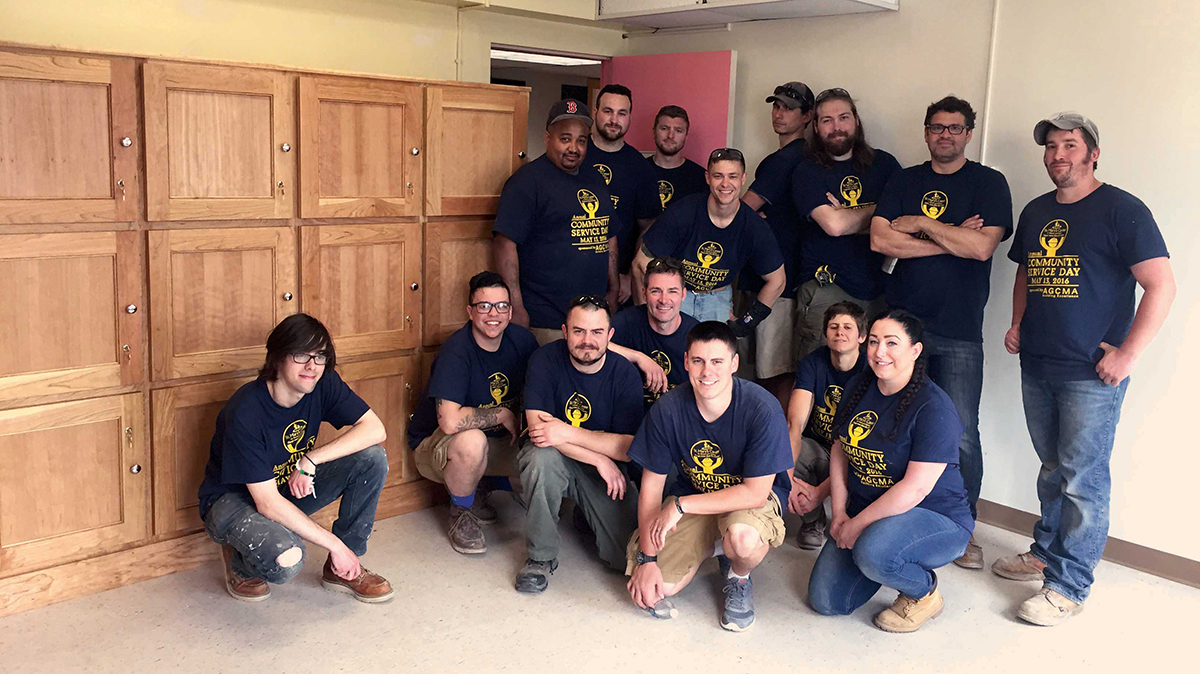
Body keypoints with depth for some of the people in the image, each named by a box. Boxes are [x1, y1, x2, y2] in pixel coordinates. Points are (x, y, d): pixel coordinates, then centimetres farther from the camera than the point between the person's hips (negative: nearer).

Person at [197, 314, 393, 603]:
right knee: (286, 559, -38)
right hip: (233, 499, -6)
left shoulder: (323, 385, -14)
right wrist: (335, 545, -29)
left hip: (291, 488, 6)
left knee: (373, 458, -18)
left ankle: (343, 568, -3)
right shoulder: (246, 412, -29)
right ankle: (239, 562, 1)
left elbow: (375, 429, -19)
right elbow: (267, 503, -30)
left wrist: (311, 460, -29)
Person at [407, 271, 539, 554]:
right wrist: (503, 415, -25)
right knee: (472, 440, -39)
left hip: (498, 441, 6)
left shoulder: (521, 340, -7)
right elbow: (450, 421, -38)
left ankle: (478, 491, 13)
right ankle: (461, 513, -7)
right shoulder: (456, 351, -26)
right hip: (435, 444, -6)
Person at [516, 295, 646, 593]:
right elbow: (538, 429, -23)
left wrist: (568, 434, -29)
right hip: (555, 462, -1)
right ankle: (541, 557, -16)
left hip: (606, 470, 1)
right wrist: (600, 459, -27)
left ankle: (586, 514, 20)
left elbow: (629, 448, -17)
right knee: (542, 455, -37)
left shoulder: (625, 375, -11)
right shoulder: (546, 360, -14)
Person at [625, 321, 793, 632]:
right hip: (692, 494, 3)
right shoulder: (667, 410, -17)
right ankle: (709, 546, 19)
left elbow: (755, 492, -24)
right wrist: (647, 558, -11)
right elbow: (652, 484, -8)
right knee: (654, 590, -13)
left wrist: (681, 505, -26)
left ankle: (739, 579, 1)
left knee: (743, 536, -39)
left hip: (751, 498, -3)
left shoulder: (762, 409, -26)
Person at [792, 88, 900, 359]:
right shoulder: (807, 171, 1)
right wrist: (876, 210, 1)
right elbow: (833, 224, -14)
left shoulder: (883, 163, 12)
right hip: (826, 289, -3)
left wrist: (848, 218, -9)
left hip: (878, 288, 3)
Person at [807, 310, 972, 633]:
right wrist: (839, 514, 0)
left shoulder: (934, 408, -20)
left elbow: (916, 488, -24)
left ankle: (925, 592, -4)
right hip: (865, 513, 7)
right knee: (825, 601, -2)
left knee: (872, 552, -38)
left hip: (936, 518, -7)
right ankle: (895, 561, 23)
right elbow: (841, 449, 10)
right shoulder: (860, 387, 3)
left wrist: (857, 525, -20)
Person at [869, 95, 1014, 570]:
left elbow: (982, 246, -12)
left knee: (961, 435, -3)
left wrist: (920, 224, -6)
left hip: (959, 331, -2)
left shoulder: (988, 182, 4)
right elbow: (880, 239, -4)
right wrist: (952, 238, -8)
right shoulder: (904, 182, 12)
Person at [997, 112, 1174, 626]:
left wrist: (1127, 354, -16)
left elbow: (1161, 286, -14)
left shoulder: (1121, 210, -9)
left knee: (1083, 479, -2)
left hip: (1092, 372, -6)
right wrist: (1017, 323, 11)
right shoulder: (1036, 212, 12)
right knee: (1052, 468, 18)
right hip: (1037, 366, 7)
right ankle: (1045, 553, 31)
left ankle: (1068, 585, 6)